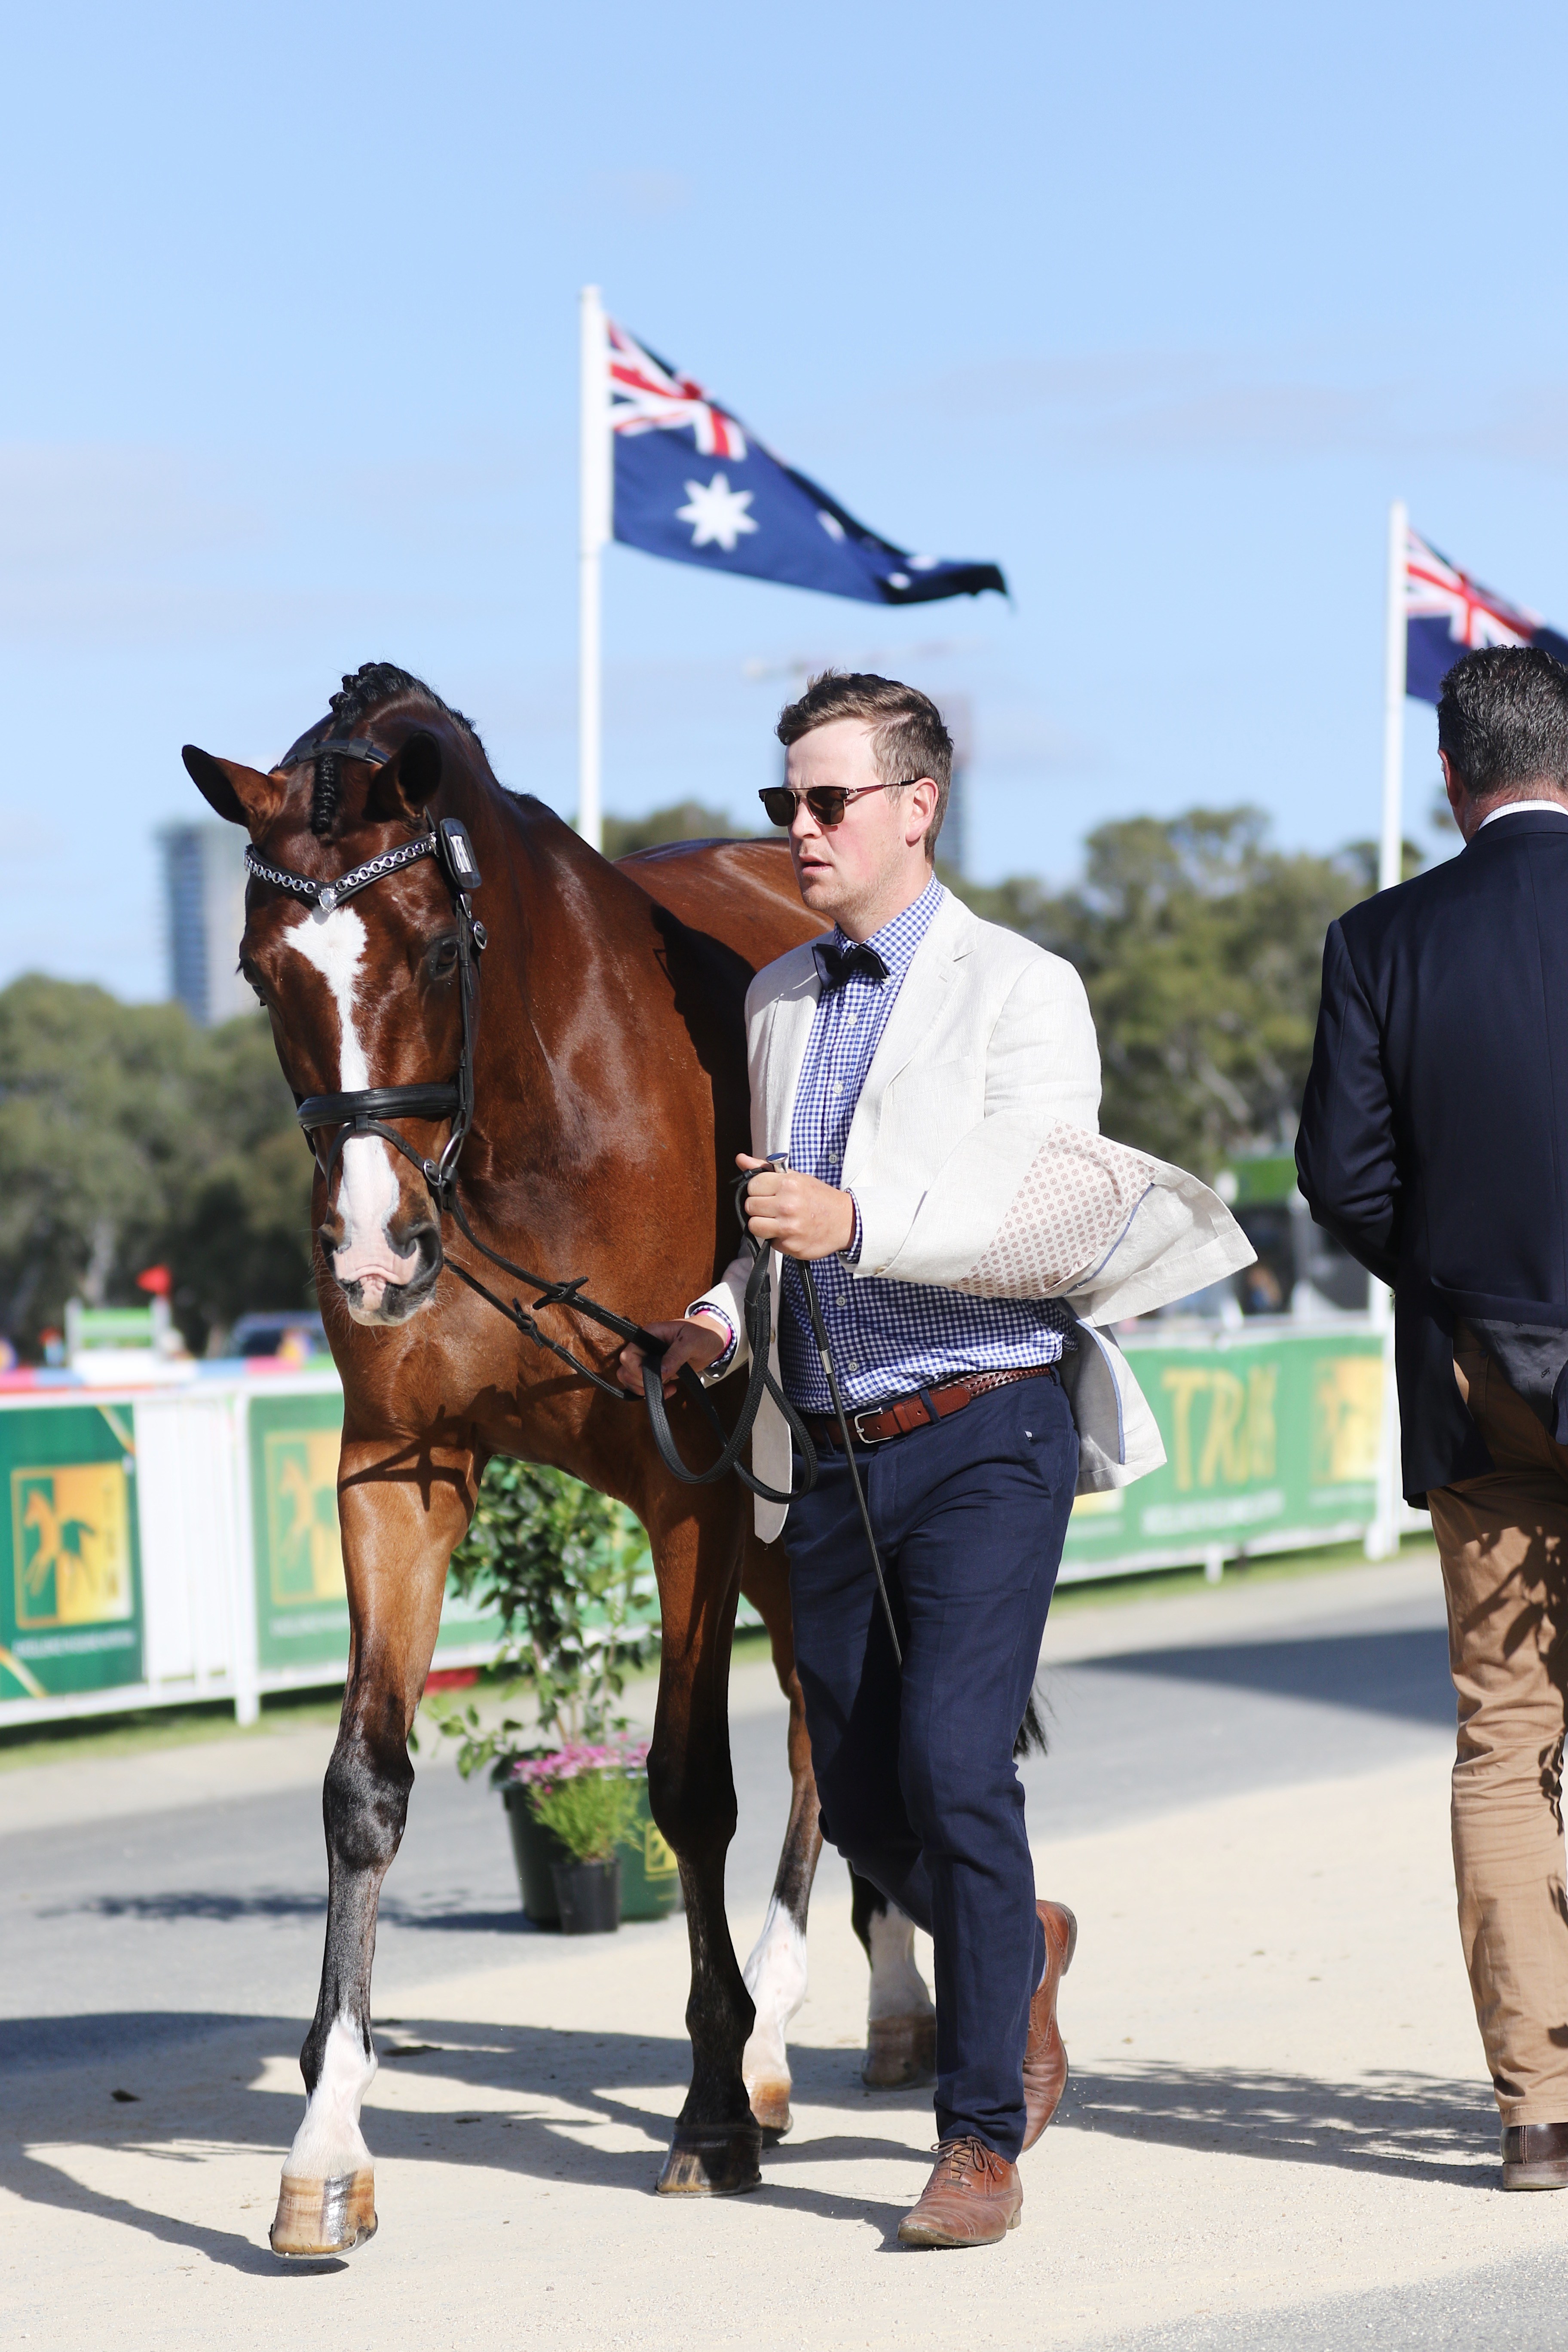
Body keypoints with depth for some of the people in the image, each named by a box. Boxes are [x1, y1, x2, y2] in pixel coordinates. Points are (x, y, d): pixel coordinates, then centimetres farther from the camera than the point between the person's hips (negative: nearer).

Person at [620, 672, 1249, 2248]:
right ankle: (1019, 1947, 41)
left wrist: (858, 1221, -29)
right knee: (860, 1804, 9)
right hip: (825, 1453, 6)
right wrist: (720, 1318, 4)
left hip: (982, 1432, -6)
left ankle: (981, 2139, -5)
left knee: (954, 1770, -16)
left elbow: (1044, 1214, -16)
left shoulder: (1022, 990, -4)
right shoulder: (774, 1002, 15)